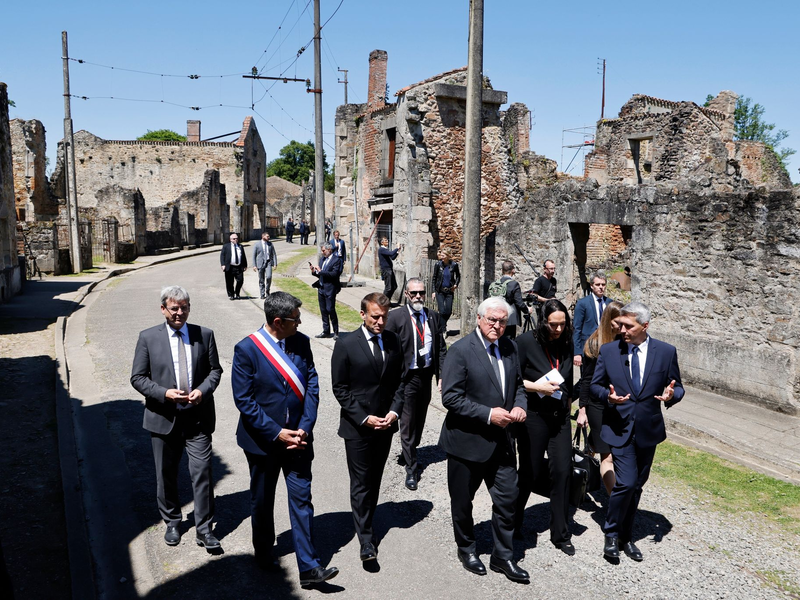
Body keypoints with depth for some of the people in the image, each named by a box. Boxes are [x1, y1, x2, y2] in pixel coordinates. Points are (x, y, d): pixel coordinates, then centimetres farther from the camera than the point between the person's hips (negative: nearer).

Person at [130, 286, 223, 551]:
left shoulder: (204, 335, 1)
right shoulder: (148, 337, -2)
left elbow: (215, 369, 7)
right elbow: (137, 377, -1)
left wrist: (203, 390, -13)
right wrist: (164, 393, -16)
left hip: (198, 417, 0)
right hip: (163, 417, 1)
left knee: (202, 473, -2)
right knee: (166, 474, 14)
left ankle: (204, 529, 10)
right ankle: (172, 523, 34)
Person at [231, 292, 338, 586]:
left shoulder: (301, 342, -2)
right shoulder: (247, 349, -14)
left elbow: (312, 387, -1)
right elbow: (244, 400, -14)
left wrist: (304, 428, -10)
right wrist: (276, 433, -16)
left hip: (298, 437, 2)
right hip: (263, 440, -2)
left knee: (301, 500, 3)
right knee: (262, 500, 18)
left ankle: (308, 567, 10)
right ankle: (263, 551, 41)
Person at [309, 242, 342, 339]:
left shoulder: (336, 260, -9)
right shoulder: (322, 259, 14)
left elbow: (334, 274, -20)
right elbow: (320, 274, 17)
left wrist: (321, 271, -20)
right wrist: (314, 271, -3)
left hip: (330, 289, -7)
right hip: (321, 288, 7)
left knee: (330, 310, -6)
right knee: (323, 310, 11)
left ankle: (336, 332, 5)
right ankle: (326, 331, 21)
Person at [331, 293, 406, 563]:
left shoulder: (394, 341, 2)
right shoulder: (346, 345, -11)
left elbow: (400, 380, 8)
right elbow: (340, 388, -9)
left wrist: (394, 411, -6)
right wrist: (365, 418, -14)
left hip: (385, 424, 4)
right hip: (357, 427, -4)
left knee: (375, 480, 16)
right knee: (361, 484, 1)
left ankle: (367, 523, 33)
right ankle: (366, 540, 10)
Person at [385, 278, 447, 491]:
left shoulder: (433, 317, 5)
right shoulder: (395, 317, -8)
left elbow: (441, 348, 8)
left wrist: (442, 374, 1)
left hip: (426, 375, 4)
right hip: (406, 377, -4)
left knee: (420, 419, 18)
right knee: (408, 423, 0)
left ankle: (411, 451, 41)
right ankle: (411, 469, 11)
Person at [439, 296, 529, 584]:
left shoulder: (509, 348, 3)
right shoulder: (460, 350, -16)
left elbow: (517, 385, 15)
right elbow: (450, 397, -20)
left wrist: (519, 405, -6)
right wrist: (488, 414, -23)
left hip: (502, 440, 5)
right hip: (467, 441, -5)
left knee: (507, 499, 11)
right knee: (462, 501, 14)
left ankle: (502, 557, 30)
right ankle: (466, 549, 39)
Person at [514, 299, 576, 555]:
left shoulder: (566, 343, 3)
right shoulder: (526, 342, -12)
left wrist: (568, 406, 14)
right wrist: (537, 386, -20)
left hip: (560, 417, 4)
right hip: (534, 416, -4)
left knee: (562, 471, 3)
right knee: (530, 472, 8)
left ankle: (561, 534, 17)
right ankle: (514, 521, 32)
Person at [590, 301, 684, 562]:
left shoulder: (666, 352, -3)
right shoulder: (608, 351, -3)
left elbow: (676, 387, 5)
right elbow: (595, 384, 4)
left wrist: (671, 395, -18)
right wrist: (608, 395, -17)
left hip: (648, 430, 2)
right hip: (619, 428, -2)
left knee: (636, 486, 14)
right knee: (626, 483, -12)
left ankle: (625, 536, 31)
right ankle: (611, 534, 11)